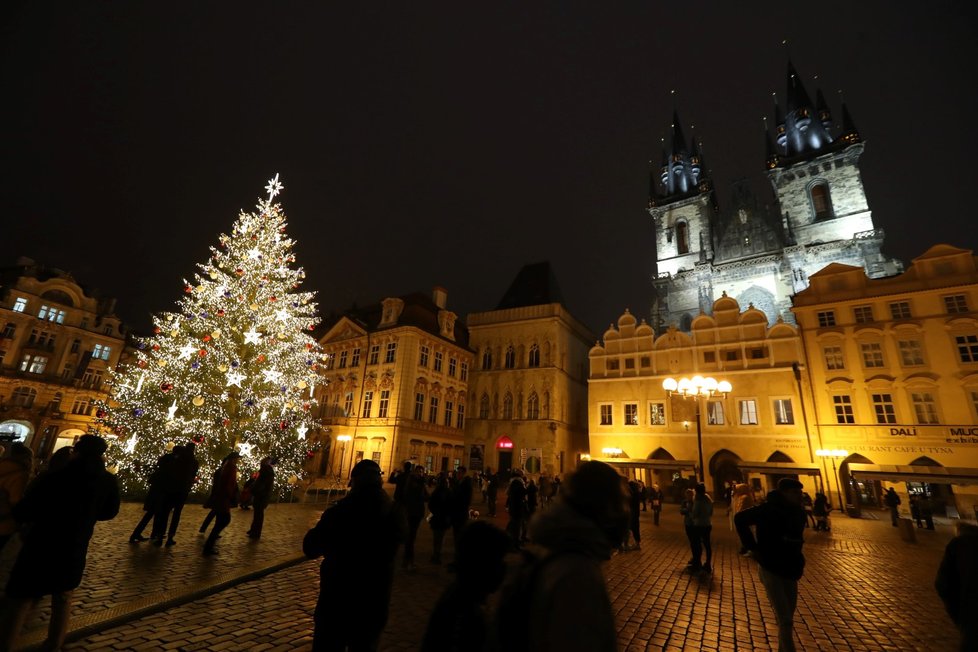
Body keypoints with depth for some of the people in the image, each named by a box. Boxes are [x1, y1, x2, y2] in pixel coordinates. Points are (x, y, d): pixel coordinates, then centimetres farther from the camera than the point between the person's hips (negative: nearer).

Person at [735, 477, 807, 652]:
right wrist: (752, 547, -15)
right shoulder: (769, 509, -19)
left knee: (787, 620, 17)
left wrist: (798, 561, 12)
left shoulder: (799, 513, 2)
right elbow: (740, 519, -16)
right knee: (785, 622, -9)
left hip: (790, 571, 7)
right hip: (771, 571, -7)